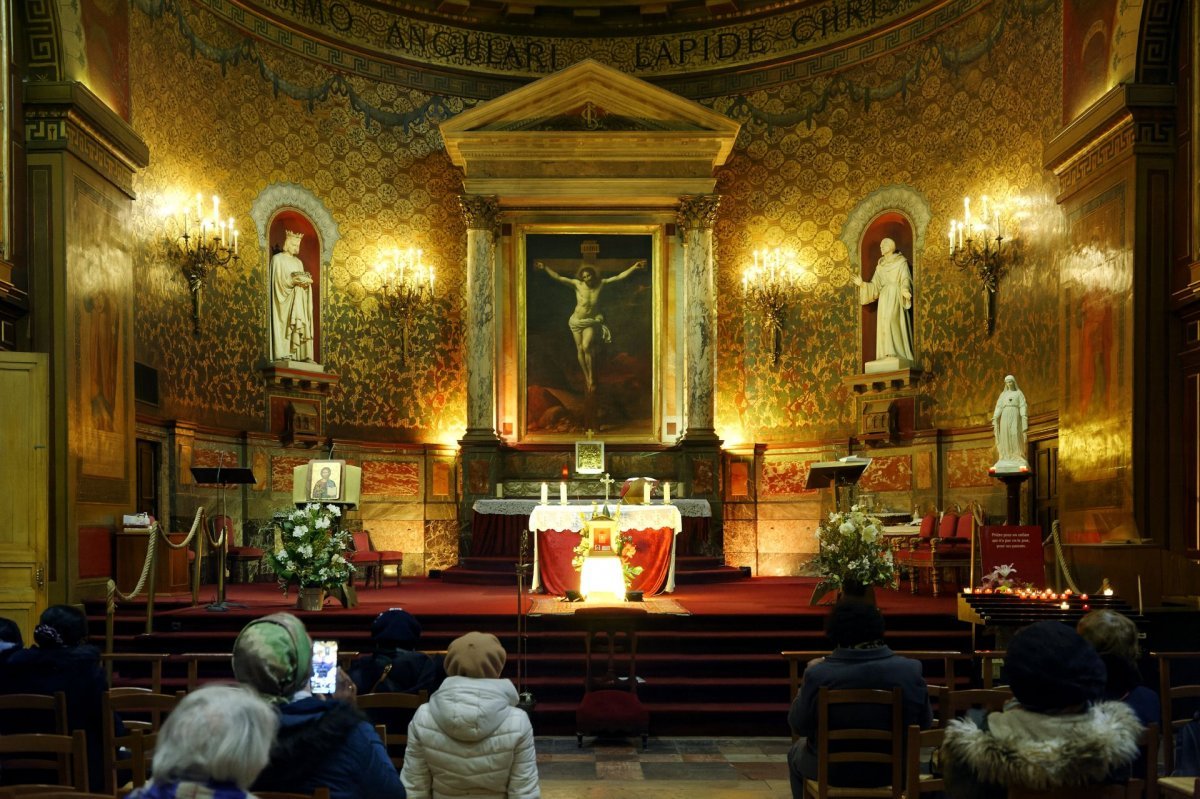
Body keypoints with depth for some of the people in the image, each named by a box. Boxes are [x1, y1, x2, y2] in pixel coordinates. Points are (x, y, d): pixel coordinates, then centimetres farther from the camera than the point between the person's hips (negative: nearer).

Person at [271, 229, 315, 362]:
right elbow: (278, 279, -8)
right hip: (284, 299, -6)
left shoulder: (299, 262, 22)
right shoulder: (278, 259, 2)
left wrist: (305, 281, -5)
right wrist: (294, 281, -19)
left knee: (300, 325, -4)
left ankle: (300, 355, -9)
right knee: (285, 324, -14)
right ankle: (283, 354, -20)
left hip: (298, 300, 6)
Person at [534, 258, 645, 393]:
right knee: (580, 349, 2)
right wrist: (544, 268, -21)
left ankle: (591, 377, -9)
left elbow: (619, 277, -8)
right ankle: (587, 377, 17)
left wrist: (634, 267, -13)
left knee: (586, 347, -20)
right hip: (577, 321, 1)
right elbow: (558, 277, -13)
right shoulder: (577, 284, -10)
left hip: (591, 322, -1)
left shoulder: (600, 284, -7)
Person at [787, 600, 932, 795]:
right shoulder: (911, 669, -17)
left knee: (797, 750, 32)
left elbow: (798, 726, -9)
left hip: (833, 771, -2)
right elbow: (925, 723, -3)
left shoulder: (818, 675, -24)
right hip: (893, 769, 2)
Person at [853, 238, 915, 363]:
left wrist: (904, 290, -29)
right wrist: (862, 284, 2)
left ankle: (898, 355, -22)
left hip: (896, 298, -6)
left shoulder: (901, 262, 3)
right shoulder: (880, 266, 18)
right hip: (884, 300, 6)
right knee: (884, 325, -3)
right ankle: (888, 356, -6)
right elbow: (875, 286, 16)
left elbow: (905, 280, -9)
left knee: (893, 322, -22)